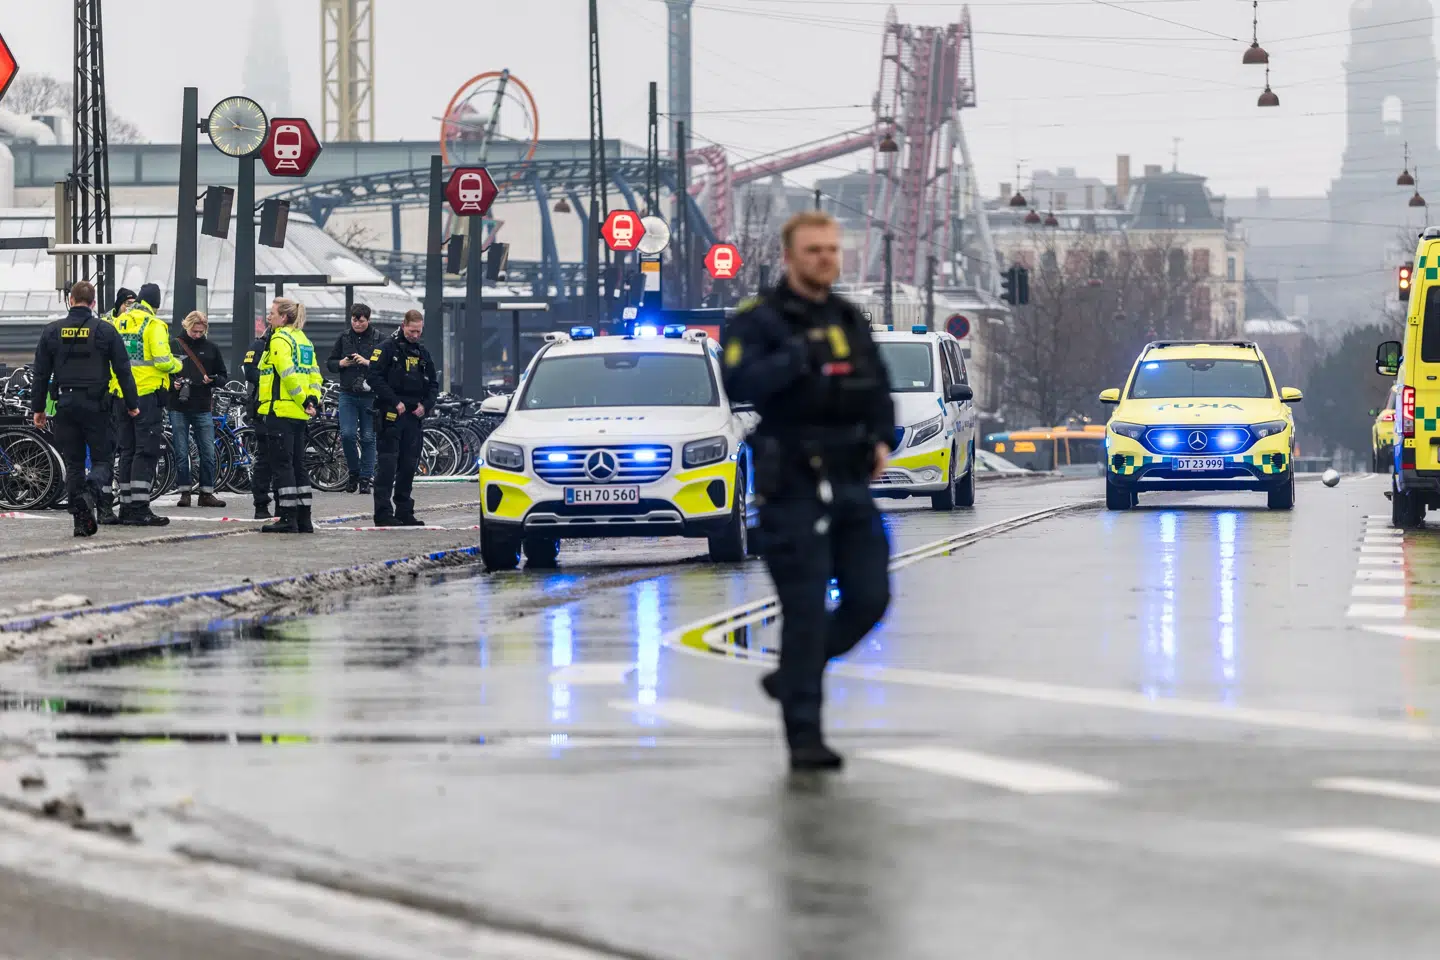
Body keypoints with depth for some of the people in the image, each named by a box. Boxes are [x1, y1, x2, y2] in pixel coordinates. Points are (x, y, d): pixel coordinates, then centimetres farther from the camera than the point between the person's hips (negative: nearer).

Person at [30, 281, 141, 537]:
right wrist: (132, 404, 7)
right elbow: (123, 370, -1)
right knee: (103, 459, 4)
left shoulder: (52, 331, 4)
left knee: (73, 463, 8)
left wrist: (38, 408, 13)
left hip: (65, 404, 2)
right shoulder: (105, 331, -2)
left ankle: (80, 519, 5)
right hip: (96, 406, -2)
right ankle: (92, 492, -27)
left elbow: (41, 374, 6)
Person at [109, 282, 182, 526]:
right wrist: (176, 365, 4)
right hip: (148, 395, -6)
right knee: (146, 452, -5)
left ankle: (126, 506, 15)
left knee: (127, 451, 13)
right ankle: (140, 509, -10)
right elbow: (162, 361, -17)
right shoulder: (154, 325, -10)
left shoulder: (118, 323, 10)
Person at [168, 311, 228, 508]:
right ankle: (185, 492, 9)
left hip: (203, 408, 1)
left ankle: (207, 493, 7)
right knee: (181, 453, 2)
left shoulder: (211, 349, 9)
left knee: (208, 453, -1)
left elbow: (223, 376, 14)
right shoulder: (173, 346, 4)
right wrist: (171, 384, -11)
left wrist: (212, 380, -8)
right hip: (178, 408, -1)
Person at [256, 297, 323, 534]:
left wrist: (304, 401, -15)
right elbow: (315, 374, 14)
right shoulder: (303, 340, 17)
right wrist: (313, 399, 3)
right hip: (299, 415, 9)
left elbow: (289, 375, -20)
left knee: (282, 464, -6)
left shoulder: (279, 340, -11)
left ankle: (288, 518, -9)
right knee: (298, 465, 12)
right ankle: (304, 519, 13)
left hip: (280, 410, -9)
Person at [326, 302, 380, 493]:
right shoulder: (343, 338, 9)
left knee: (368, 438, 2)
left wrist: (367, 363, -18)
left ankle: (366, 478, 10)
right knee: (347, 434, -9)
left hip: (370, 396, -2)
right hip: (348, 395, 2)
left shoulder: (378, 340, 0)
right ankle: (354, 472, 11)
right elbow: (329, 364, 15)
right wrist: (341, 364, -6)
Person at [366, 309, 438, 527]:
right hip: (391, 416, -6)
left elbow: (433, 384, 21)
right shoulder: (388, 348, -3)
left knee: (409, 466, 8)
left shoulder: (423, 353, 16)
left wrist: (425, 405, 2)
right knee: (387, 465, -8)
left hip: (414, 417, 6)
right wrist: (395, 402, -16)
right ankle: (383, 513, -9)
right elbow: (374, 377, -12)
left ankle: (404, 512, 13)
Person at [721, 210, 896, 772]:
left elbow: (880, 389, 23)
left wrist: (882, 439, 6)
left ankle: (793, 677, 28)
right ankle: (804, 737, 1)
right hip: (793, 488, -6)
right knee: (806, 610, -6)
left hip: (852, 484, 6)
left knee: (870, 598, 4)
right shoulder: (759, 320, -6)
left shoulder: (850, 320, 14)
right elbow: (740, 384, -22)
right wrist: (797, 357, -33)